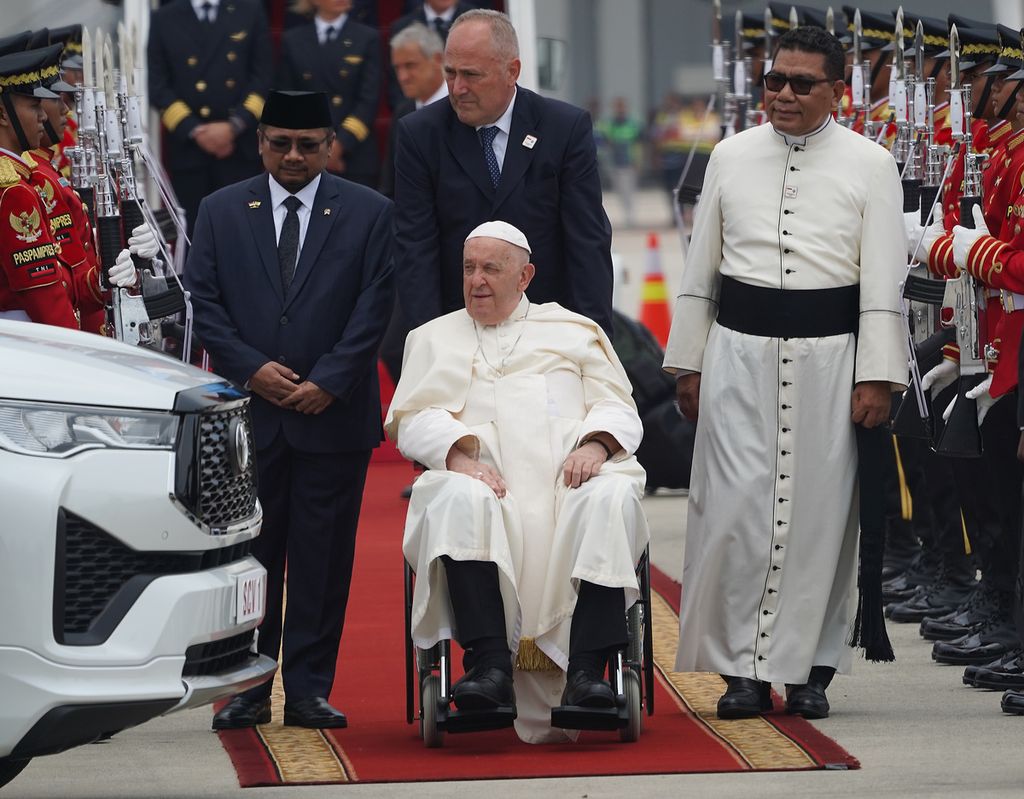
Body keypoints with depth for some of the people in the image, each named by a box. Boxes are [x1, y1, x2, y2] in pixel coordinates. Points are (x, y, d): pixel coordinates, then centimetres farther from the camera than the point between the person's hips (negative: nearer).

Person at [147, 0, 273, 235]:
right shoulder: (164, 19, 8)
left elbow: (263, 77, 4)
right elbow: (158, 86, 3)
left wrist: (235, 125, -9)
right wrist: (194, 130, -9)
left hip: (241, 147, 0)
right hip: (188, 148, 0)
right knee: (192, 232, 0)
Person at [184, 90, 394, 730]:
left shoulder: (369, 213, 5)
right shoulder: (221, 211, 9)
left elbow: (375, 308, -1)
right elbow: (202, 301, 4)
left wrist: (328, 382, -10)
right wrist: (251, 369, -8)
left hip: (334, 413, -1)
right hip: (247, 412, 1)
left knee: (323, 557, 0)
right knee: (249, 553, 1)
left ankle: (309, 689, 5)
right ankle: (248, 689, 7)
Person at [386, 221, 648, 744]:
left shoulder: (574, 332, 27)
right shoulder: (435, 338, 28)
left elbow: (619, 410, 16)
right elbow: (413, 420, 12)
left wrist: (595, 445, -8)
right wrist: (460, 453, -10)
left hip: (571, 473, 0)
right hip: (487, 475, 0)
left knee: (612, 498, -35)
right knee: (461, 499, -38)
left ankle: (586, 672, -41)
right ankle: (490, 665, -43)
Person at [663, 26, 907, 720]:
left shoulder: (869, 165, 2)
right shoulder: (731, 157, 9)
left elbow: (883, 281, 0)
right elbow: (700, 268, 14)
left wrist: (878, 377, -6)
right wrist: (687, 364, 11)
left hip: (827, 352, -2)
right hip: (740, 350, 2)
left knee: (819, 510, 1)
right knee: (735, 506, -4)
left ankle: (809, 667, 11)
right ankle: (743, 668, 2)